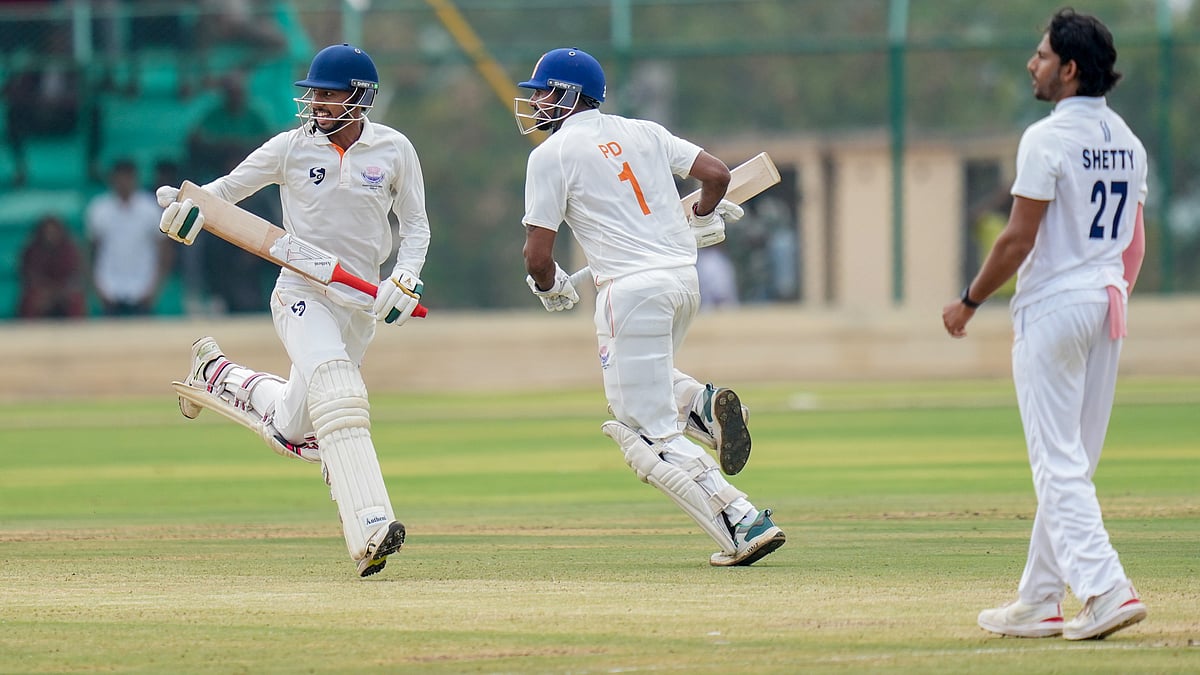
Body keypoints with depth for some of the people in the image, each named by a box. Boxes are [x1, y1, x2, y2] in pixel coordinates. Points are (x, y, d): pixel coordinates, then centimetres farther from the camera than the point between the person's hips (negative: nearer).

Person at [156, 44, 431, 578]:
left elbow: (415, 226, 9)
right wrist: (189, 212, -20)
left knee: (292, 433, 8)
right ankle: (369, 530, -37)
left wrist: (404, 281, -8)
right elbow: (227, 189, 1)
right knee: (337, 395, -29)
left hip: (361, 306, 3)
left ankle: (220, 376, 37)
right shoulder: (292, 148, -2)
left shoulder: (394, 150, 1)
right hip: (301, 294, -3)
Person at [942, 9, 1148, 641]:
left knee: (1060, 464, -7)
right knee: (1069, 463, 12)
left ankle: (1106, 589, -18)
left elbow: (1019, 239, -16)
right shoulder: (1127, 141, 10)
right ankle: (1038, 604, 16)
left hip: (1053, 306, -8)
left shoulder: (1048, 139, -14)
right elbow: (1135, 241, 14)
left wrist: (969, 301, -5)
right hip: (1108, 306, 8)